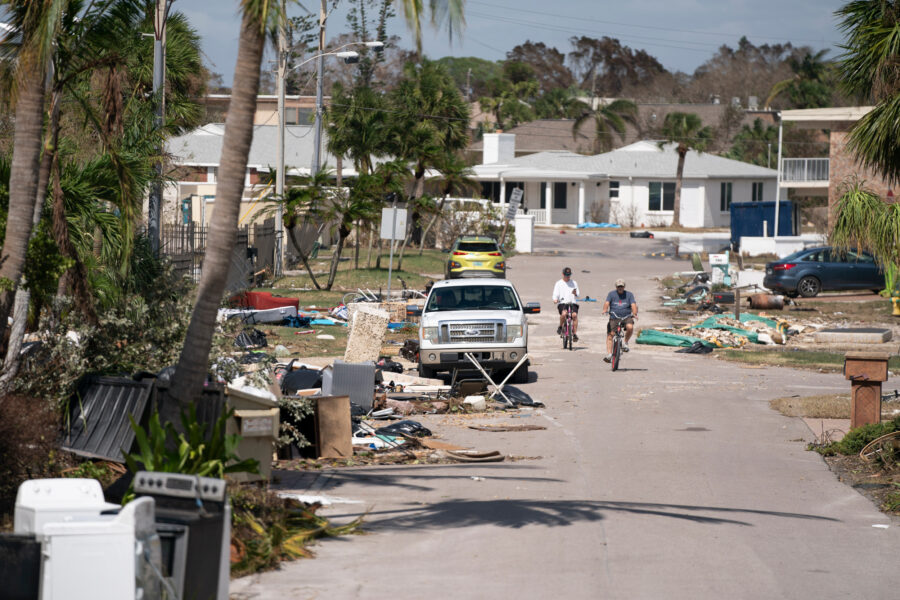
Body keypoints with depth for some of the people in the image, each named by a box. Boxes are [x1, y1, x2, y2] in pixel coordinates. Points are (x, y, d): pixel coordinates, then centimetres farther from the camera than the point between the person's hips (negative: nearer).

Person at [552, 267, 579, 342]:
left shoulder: (574, 283, 16)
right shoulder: (559, 283, 11)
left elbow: (577, 295, 11)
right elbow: (555, 294, 3)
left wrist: (575, 294, -13)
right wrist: (555, 300, -19)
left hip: (572, 303, 2)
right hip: (562, 303, -2)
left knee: (575, 315, -27)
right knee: (564, 314, -33)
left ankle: (575, 333, -22)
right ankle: (560, 327, -5)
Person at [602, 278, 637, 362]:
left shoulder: (629, 295, 6)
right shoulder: (611, 294, 6)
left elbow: (633, 305, -7)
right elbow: (607, 303, -9)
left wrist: (634, 313, -27)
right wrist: (605, 310, -31)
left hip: (626, 317, -1)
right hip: (614, 318, 1)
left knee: (630, 327, -31)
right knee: (610, 335, -10)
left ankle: (625, 343, -6)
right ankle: (609, 355, -6)